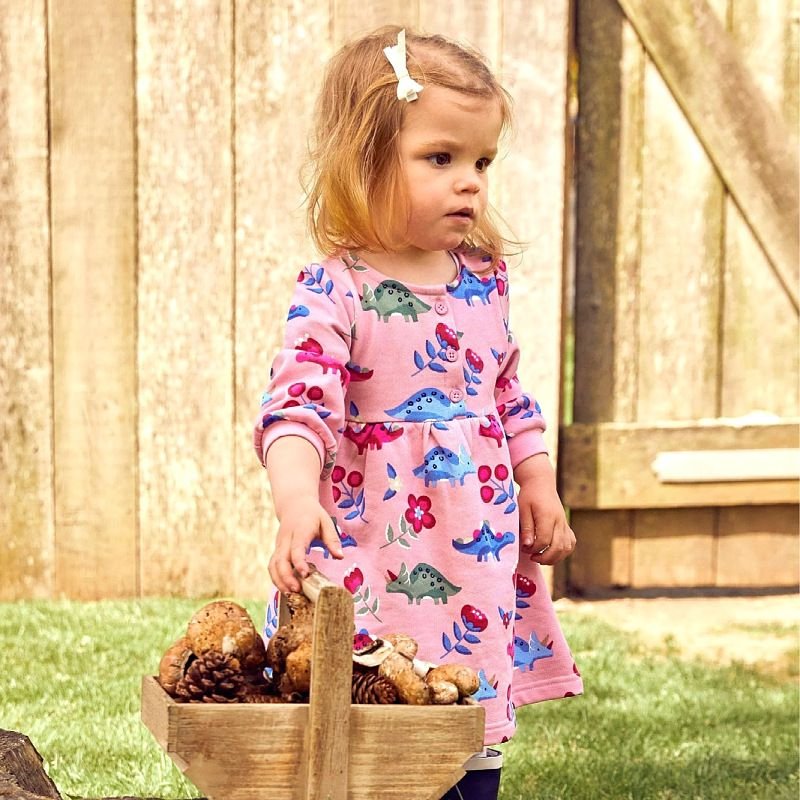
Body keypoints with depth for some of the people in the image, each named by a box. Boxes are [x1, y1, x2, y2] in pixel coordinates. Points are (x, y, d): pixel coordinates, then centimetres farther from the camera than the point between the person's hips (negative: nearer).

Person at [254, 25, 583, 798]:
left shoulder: (482, 280, 8)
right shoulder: (335, 293, -13)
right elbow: (299, 405, -25)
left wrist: (539, 487, 15)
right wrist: (296, 500, -40)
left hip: (482, 555, 6)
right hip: (374, 566, -6)